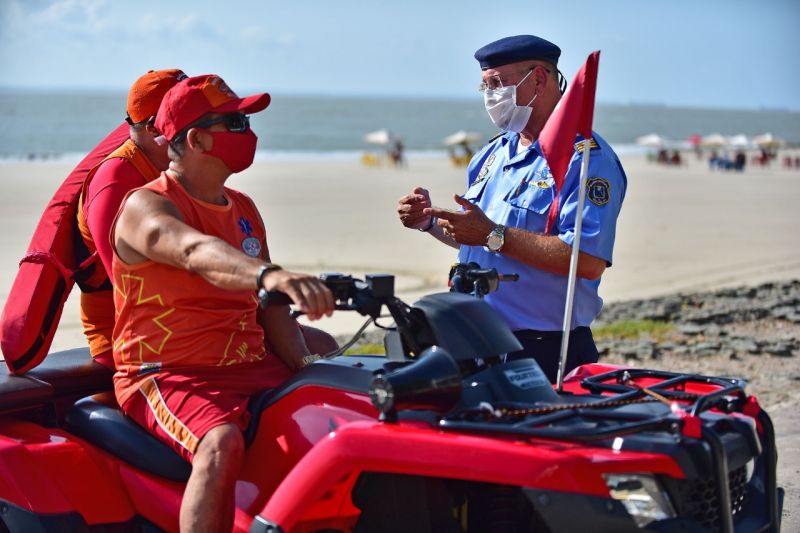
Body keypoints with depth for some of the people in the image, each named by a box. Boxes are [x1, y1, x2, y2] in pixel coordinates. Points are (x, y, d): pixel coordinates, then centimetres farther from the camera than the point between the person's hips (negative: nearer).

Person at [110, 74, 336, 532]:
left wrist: (306, 367, 1)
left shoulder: (244, 210, 16)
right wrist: (270, 274, -52)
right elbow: (197, 253, -32)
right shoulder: (145, 206, -9)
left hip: (254, 366, 7)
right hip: (168, 374, -7)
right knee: (222, 444, -36)